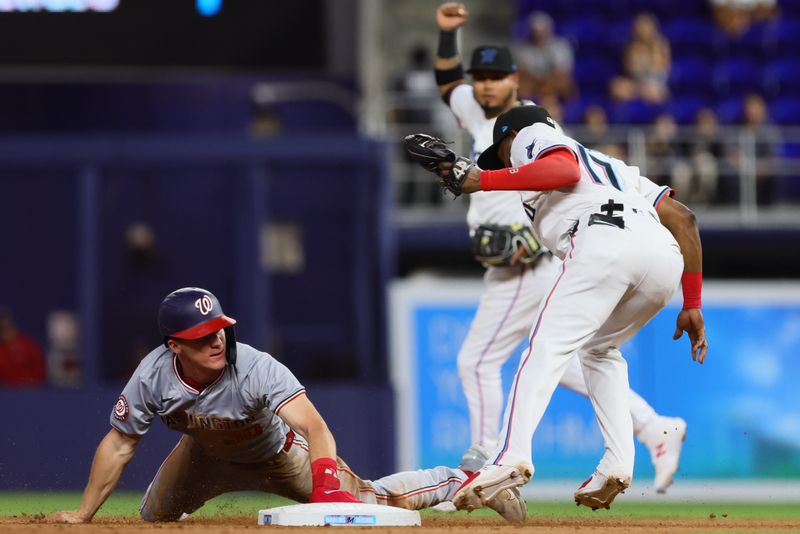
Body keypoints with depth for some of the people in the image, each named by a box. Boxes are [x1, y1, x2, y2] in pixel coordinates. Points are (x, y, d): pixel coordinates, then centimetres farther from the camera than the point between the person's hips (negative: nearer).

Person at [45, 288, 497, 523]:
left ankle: (467, 480, 6)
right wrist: (82, 516, -18)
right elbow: (119, 445, -18)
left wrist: (325, 485, -69)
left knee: (366, 500, -14)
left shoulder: (257, 369, -41)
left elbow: (314, 427, -52)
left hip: (277, 451, -4)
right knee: (154, 517, 16)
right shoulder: (154, 378, -31)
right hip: (206, 456, 4)